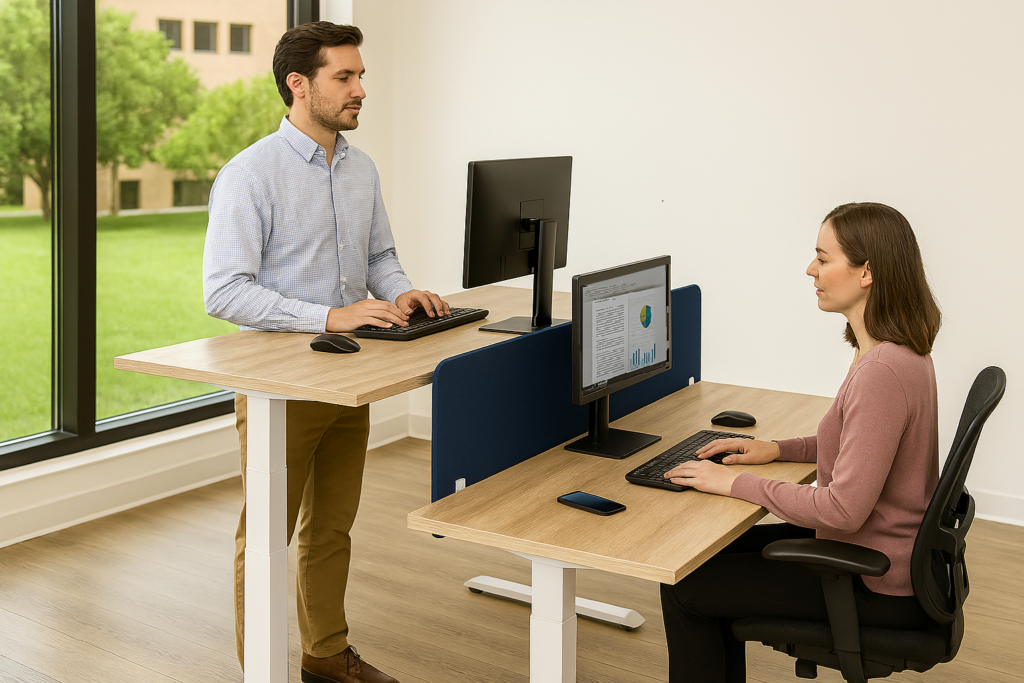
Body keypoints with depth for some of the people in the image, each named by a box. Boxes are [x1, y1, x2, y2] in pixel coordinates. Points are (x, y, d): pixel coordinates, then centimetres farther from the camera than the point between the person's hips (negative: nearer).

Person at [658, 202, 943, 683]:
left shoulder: (883, 371, -29)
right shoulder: (902, 350, 4)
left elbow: (843, 509, -29)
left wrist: (738, 483, -20)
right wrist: (779, 450, 10)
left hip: (876, 585, -10)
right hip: (889, 552, 10)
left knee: (684, 589, -4)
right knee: (714, 553, 19)